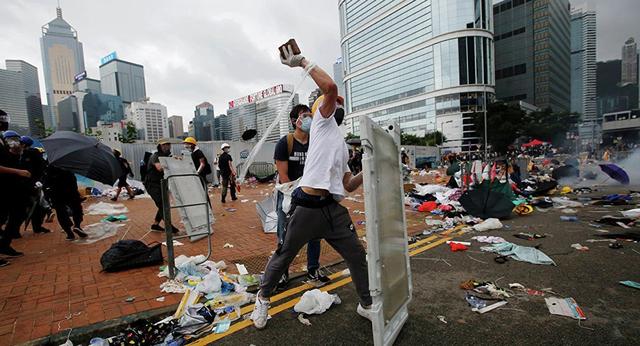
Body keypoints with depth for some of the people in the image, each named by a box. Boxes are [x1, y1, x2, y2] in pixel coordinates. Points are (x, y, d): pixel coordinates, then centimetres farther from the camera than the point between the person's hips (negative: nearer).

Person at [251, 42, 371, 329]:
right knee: (284, 255, 8)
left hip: (334, 209, 7)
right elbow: (330, 87, -12)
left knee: (357, 256, 11)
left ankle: (366, 305, 33)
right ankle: (263, 297, 34)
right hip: (307, 207, -7)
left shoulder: (342, 147, 25)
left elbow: (348, 186, 21)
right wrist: (303, 62, -5)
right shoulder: (322, 121, 6)